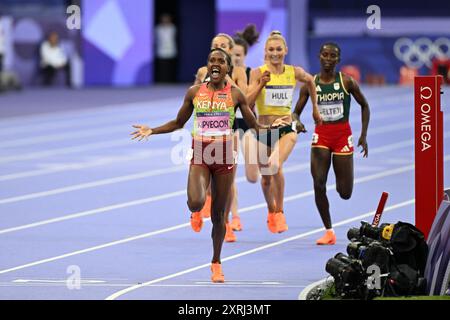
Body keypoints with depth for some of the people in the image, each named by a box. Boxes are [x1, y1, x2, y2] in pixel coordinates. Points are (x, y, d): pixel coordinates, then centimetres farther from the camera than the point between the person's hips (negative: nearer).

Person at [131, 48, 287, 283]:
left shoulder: (235, 94, 1)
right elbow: (178, 123, 16)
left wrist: (270, 126, -16)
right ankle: (197, 213, 17)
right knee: (196, 202, -24)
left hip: (224, 157, 0)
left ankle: (216, 263, 23)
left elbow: (254, 125, 5)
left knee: (218, 213, 6)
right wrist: (151, 131, 6)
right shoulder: (194, 92, 4)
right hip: (200, 156, 0)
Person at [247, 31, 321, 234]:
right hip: (263, 130, 1)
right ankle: (271, 212, 41)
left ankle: (280, 212, -15)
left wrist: (315, 107, 26)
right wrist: (261, 84, -29)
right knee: (266, 177, 13)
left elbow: (310, 81, 22)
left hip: (286, 128, -1)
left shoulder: (295, 72, -1)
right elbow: (247, 102, -16)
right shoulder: (258, 73, -8)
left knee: (276, 166, -29)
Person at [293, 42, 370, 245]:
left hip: (343, 136, -1)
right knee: (318, 184, -13)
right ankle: (329, 231, -1)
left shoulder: (347, 82, -3)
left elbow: (364, 106, 7)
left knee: (345, 193, -2)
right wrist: (297, 121, -20)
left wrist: (364, 135, 0)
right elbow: (296, 111, 4)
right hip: (321, 136, 1)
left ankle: (340, 183, 38)